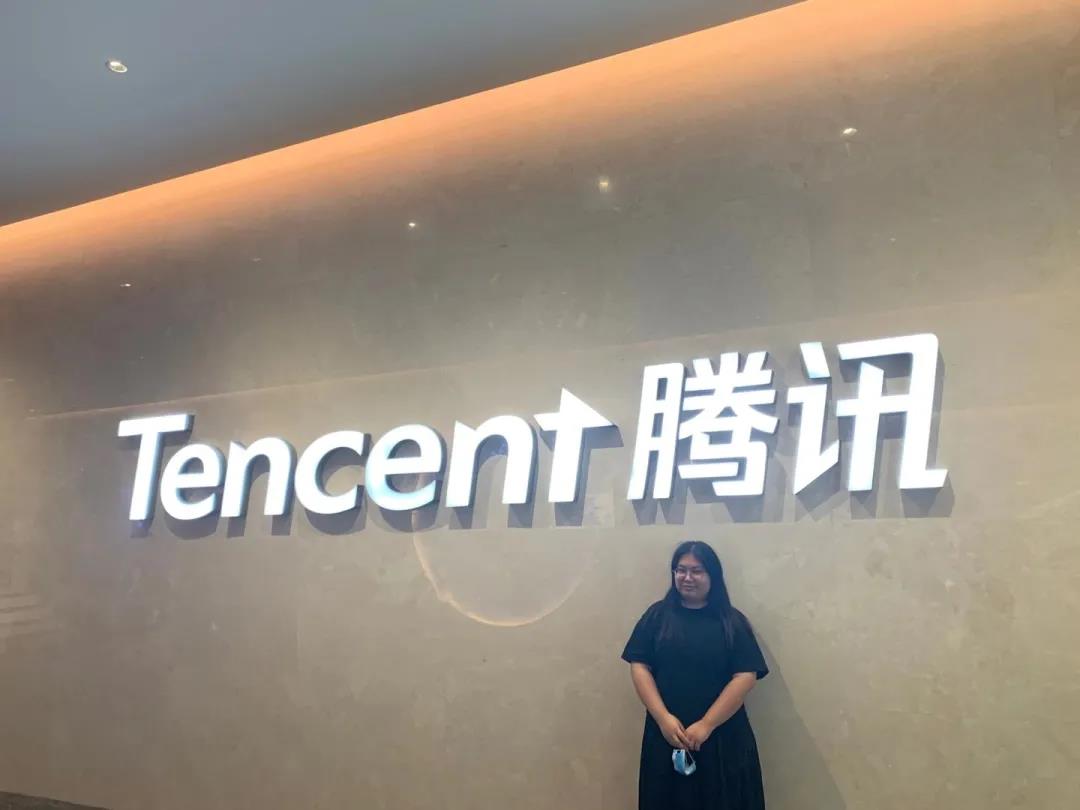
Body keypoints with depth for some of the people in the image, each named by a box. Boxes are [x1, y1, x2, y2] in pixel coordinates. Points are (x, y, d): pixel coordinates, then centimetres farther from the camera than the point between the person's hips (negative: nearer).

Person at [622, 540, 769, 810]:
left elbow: (745, 676, -6)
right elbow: (639, 667, 0)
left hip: (723, 738, -1)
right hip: (666, 735, 1)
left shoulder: (732, 621, 2)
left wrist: (706, 725, -13)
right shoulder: (657, 615, 4)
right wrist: (663, 718, -13)